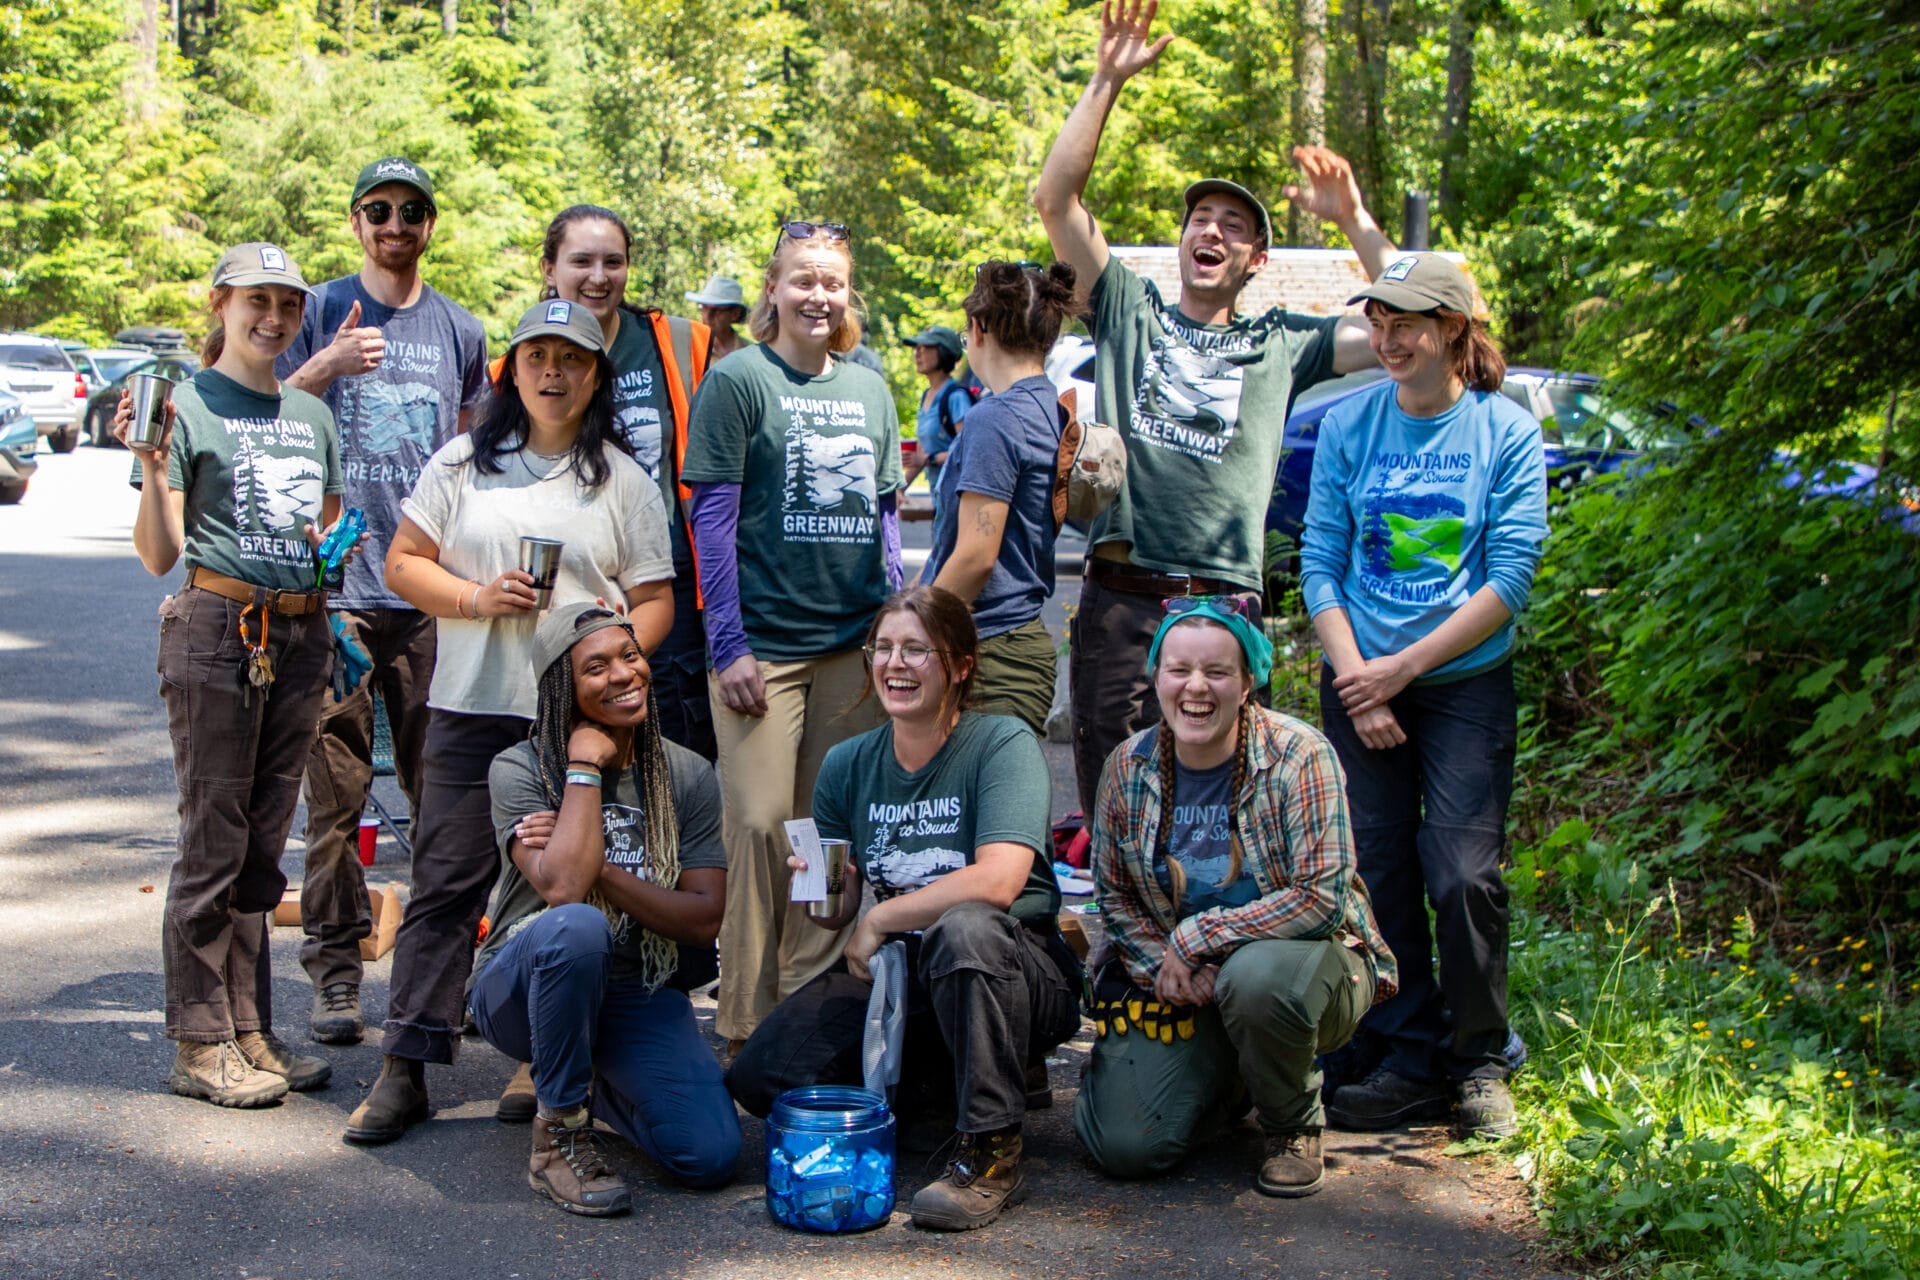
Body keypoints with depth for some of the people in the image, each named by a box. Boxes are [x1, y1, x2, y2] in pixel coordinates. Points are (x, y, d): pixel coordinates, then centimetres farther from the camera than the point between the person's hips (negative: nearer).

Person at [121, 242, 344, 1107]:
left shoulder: (311, 413, 15)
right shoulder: (188, 407, -3)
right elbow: (160, 555, -8)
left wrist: (336, 542, 6)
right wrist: (150, 466, -22)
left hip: (301, 637, 6)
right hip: (218, 633, -6)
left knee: (264, 846, 11)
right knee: (214, 843, -3)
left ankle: (251, 1032, 18)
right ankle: (200, 1044, 5)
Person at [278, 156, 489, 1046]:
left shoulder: (460, 330, 15)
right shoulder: (320, 312, 7)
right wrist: (329, 364, -13)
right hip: (336, 581, -2)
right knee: (337, 788, -4)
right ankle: (336, 971, 3)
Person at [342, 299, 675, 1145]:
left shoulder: (623, 481, 10)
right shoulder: (462, 463, 11)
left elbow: (654, 600, 8)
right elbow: (403, 563, 10)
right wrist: (477, 599, -7)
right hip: (471, 707, 1)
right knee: (445, 883, 0)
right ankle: (406, 1067, 5)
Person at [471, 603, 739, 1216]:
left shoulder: (688, 776, 1)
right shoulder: (519, 769, -9)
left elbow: (704, 919, -8)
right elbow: (562, 888, -26)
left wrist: (597, 868, -19)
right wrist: (585, 767, -18)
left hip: (638, 1000, 4)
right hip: (523, 993, -3)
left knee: (712, 1155, -19)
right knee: (576, 927, -39)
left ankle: (589, 1082, 16)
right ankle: (559, 1136, -17)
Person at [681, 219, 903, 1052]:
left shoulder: (868, 388, 13)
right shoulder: (739, 379, -3)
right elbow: (712, 516, -6)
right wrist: (728, 644, -11)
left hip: (855, 645, 5)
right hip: (765, 641, -5)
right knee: (761, 826, -6)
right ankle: (746, 1026, 4)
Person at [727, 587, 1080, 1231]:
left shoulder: (1003, 743, -11)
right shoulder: (848, 764, 5)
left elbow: (997, 882, -26)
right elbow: (838, 911, 9)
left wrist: (876, 921, -15)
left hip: (1019, 968, -5)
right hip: (897, 974, 6)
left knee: (964, 926, -39)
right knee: (760, 1077, -13)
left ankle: (993, 1151, -22)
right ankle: (952, 1081, 8)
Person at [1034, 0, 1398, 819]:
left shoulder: (1281, 345, 14)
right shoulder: (1130, 313, 14)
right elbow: (1055, 200, 5)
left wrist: (1355, 221, 0)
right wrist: (1107, 81, 0)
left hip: (1225, 607, 0)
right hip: (1119, 603, 0)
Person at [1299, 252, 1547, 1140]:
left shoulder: (1508, 434, -4)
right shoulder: (1349, 426, 3)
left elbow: (1510, 577, -8)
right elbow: (1320, 563, 2)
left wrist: (1401, 668, -12)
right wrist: (1354, 677, -10)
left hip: (1466, 683, -2)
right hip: (1359, 681, 2)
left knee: (1462, 874, -9)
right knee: (1377, 872, 2)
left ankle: (1480, 1064, 10)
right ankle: (1409, 1059, 15)